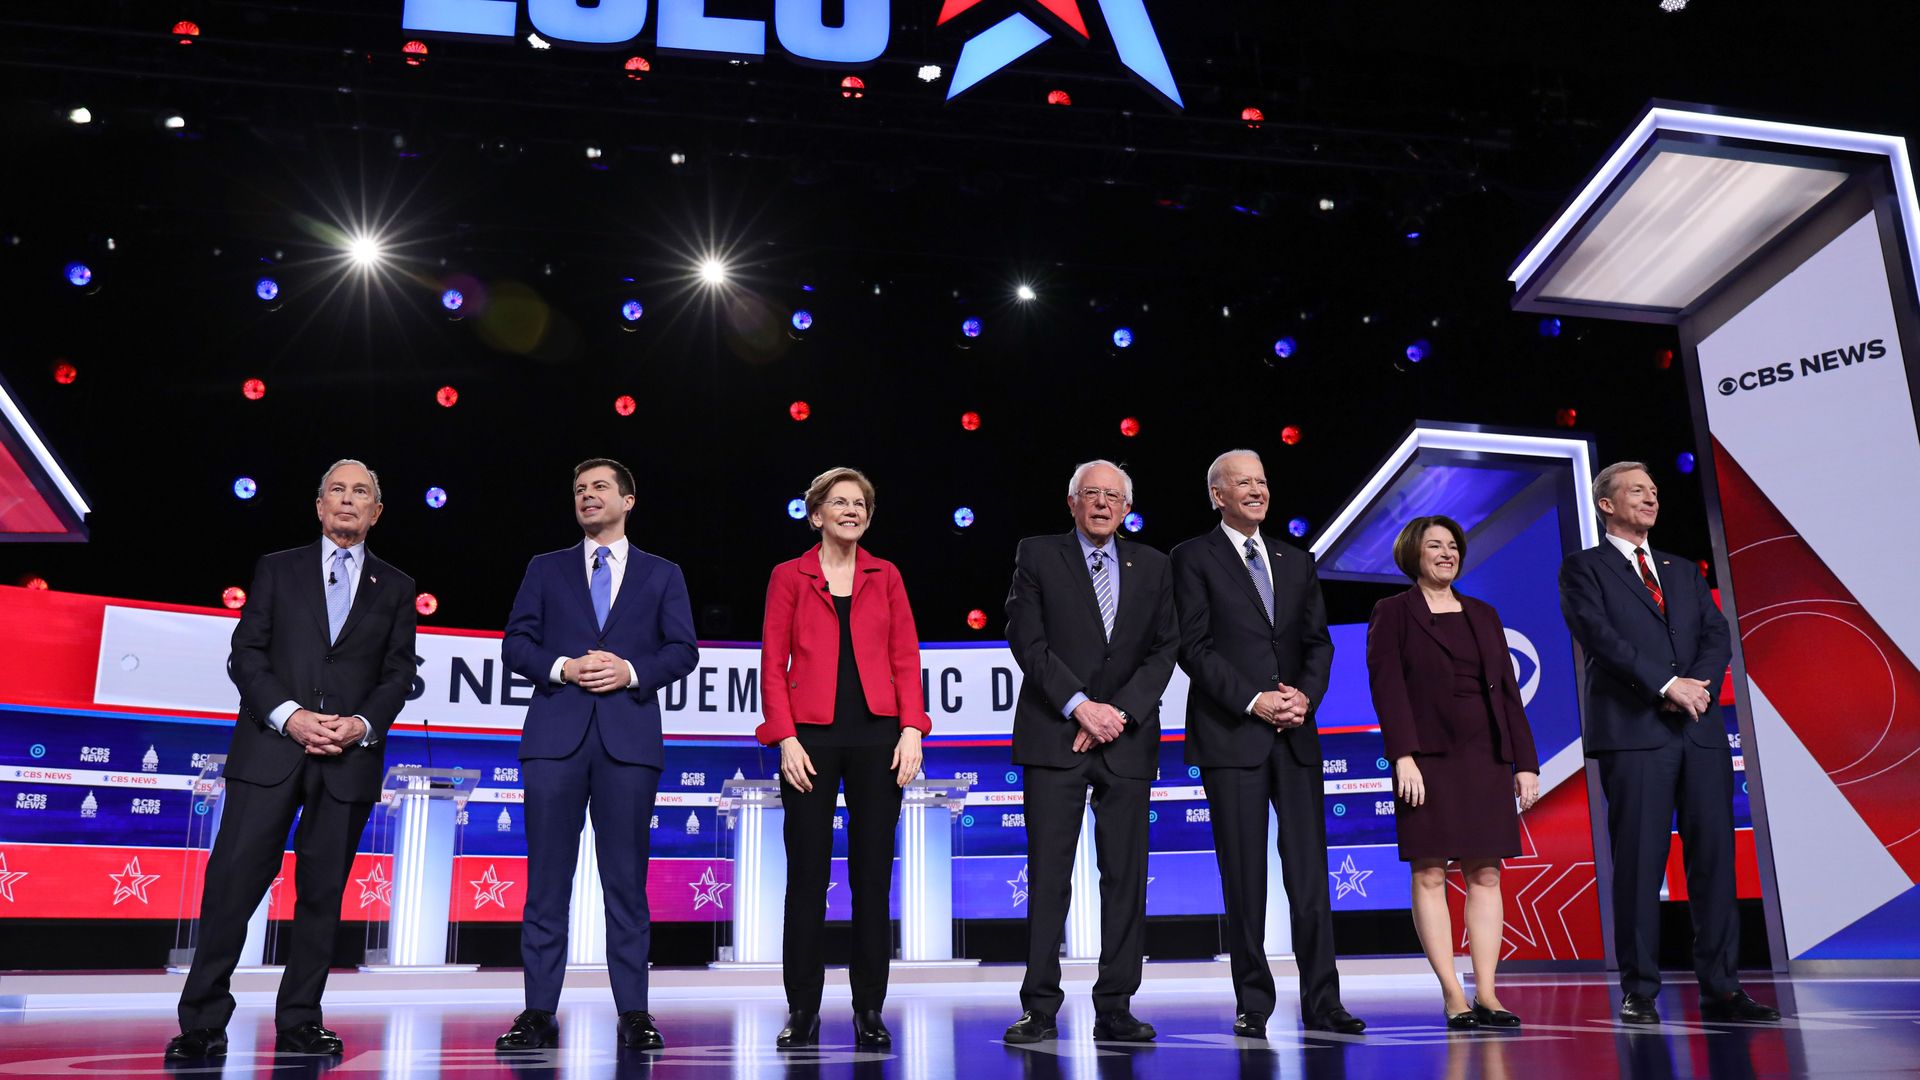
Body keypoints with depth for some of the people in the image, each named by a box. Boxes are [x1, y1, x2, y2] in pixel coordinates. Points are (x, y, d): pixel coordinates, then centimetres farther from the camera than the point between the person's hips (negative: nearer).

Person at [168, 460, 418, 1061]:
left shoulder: (396, 588, 14)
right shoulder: (277, 570, 12)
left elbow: (398, 674, 9)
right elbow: (246, 655, 4)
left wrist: (362, 725, -9)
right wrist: (290, 715, -11)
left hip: (351, 757, 1)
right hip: (270, 748, -1)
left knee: (322, 892, 3)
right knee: (235, 878, -7)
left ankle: (299, 1023, 12)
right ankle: (203, 1023, 1)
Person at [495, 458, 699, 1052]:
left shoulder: (662, 574, 14)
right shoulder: (546, 569, 16)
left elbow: (683, 649, 5)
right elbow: (516, 644, 8)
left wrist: (632, 671, -11)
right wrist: (562, 667, -9)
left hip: (628, 736, -1)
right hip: (555, 734, 1)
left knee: (626, 879, 1)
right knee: (547, 879, 1)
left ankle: (633, 1014, 6)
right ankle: (539, 1013, 7)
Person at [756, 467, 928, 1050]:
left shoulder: (886, 576, 12)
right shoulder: (789, 577, 6)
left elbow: (906, 659, 7)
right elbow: (773, 664, 2)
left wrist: (911, 728, -4)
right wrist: (785, 738, -8)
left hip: (876, 735, 2)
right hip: (811, 737, -1)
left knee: (873, 874, 4)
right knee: (808, 873, 1)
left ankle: (870, 1011, 12)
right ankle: (802, 1009, 11)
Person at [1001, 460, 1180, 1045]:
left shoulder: (1153, 566, 13)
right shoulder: (1037, 555, 5)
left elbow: (1164, 650, 7)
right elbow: (1027, 641, -4)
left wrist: (1119, 712, -6)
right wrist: (1081, 706, -12)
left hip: (1127, 741, 3)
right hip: (1054, 736, -2)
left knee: (1126, 876, 2)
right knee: (1048, 875, -3)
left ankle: (1115, 1009, 10)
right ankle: (1040, 1010, 3)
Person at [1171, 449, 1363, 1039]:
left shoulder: (1296, 562, 17)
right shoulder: (1194, 558, 1)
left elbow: (1319, 641, 13)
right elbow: (1194, 646, -6)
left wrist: (1307, 693, -6)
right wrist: (1252, 701, -14)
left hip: (1295, 735, 4)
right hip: (1230, 736, -4)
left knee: (1310, 871, 3)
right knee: (1244, 877, 1)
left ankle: (1321, 1003, 9)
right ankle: (1253, 1006, 10)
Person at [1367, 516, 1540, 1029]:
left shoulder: (1484, 614, 17)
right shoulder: (1393, 613, 3)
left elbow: (1508, 691, 14)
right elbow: (1387, 687, -6)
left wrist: (1525, 761, 7)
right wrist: (1403, 755, -17)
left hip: (1486, 759, 4)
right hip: (1429, 758, -4)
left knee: (1485, 875, 2)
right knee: (1430, 875, -5)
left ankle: (1486, 993, 4)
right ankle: (1453, 995, -2)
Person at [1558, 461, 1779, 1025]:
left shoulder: (1682, 571, 23)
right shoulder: (1584, 568, 6)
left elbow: (1718, 635, 11)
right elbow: (1601, 637, -8)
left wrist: (1699, 686, -9)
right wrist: (1666, 685, -16)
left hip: (1701, 729, 5)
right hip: (1633, 731, -5)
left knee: (1715, 857, 2)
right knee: (1639, 863, -4)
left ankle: (1720, 989, 8)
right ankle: (1639, 992, 2)